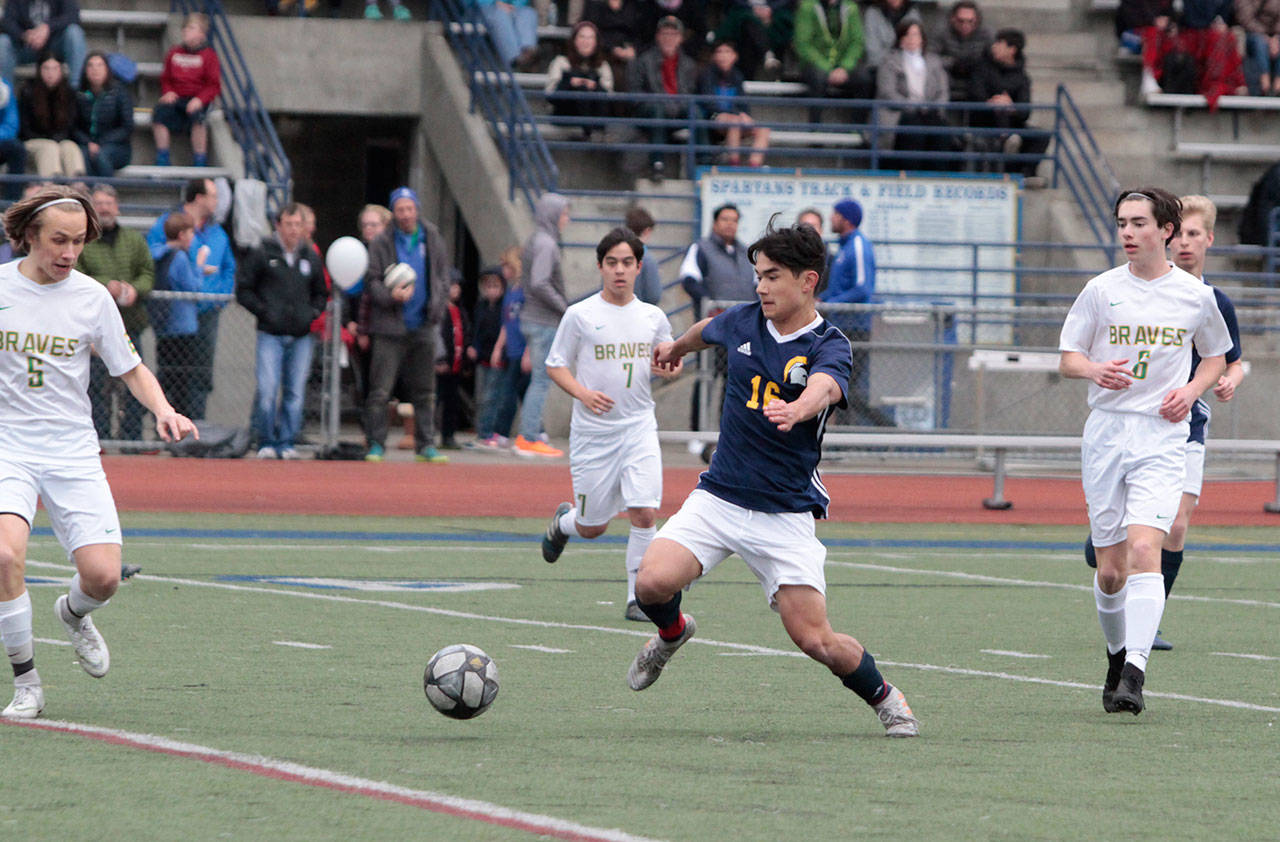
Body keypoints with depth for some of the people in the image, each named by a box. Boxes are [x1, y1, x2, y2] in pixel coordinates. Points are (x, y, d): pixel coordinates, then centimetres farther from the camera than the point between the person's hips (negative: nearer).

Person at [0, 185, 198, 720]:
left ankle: (73, 613, 28)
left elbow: (132, 370, 8)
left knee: (102, 575, -12)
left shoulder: (92, 297, 1)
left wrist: (163, 410, -9)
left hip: (72, 451, 2)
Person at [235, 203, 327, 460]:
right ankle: (266, 444, -3)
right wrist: (263, 311, -8)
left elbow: (321, 293, 25)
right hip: (271, 335, -4)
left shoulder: (310, 258, 14)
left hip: (301, 337, 4)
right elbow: (243, 290, 4)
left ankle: (287, 443, 8)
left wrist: (312, 313, 6)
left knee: (295, 393, 2)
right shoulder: (261, 255, 2)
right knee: (267, 390, -12)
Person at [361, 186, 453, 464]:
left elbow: (443, 276, 15)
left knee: (424, 392, 8)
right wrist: (391, 296, -20)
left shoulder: (433, 240, 9)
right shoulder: (382, 243, -1)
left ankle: (426, 445, 14)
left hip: (423, 327, 3)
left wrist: (437, 308, 1)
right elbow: (372, 281, -1)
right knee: (380, 390, -7)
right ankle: (376, 445, -1)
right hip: (390, 326, -3)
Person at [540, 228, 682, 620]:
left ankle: (638, 598, -4)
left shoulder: (654, 317, 6)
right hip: (593, 430, -2)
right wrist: (582, 393, -16)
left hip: (639, 427, 2)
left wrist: (671, 368, -6)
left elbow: (667, 363, 19)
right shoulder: (580, 315, -4)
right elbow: (555, 365, 2)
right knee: (593, 526, 7)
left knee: (644, 513, -15)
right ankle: (562, 522, 43)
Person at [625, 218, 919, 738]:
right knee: (653, 582, -20)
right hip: (718, 496, 4)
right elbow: (708, 331, 28)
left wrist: (797, 409, -58)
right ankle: (672, 633, 17)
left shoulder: (828, 346, -11)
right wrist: (676, 348, 49)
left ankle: (883, 697, 19)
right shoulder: (743, 322, 3)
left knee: (815, 640, -11)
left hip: (786, 514, -4)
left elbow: (824, 387, -35)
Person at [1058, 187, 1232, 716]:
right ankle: (1117, 655, 30)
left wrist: (1192, 390, -2)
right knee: (1110, 568, 4)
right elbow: (1067, 359, 8)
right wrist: (1095, 370, -15)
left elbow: (1217, 357, 19)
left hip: (1163, 438, -2)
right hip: (1105, 433, 2)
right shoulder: (1101, 290, 4)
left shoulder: (1196, 295, 4)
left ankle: (1134, 674, -25)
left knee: (1143, 548, -20)